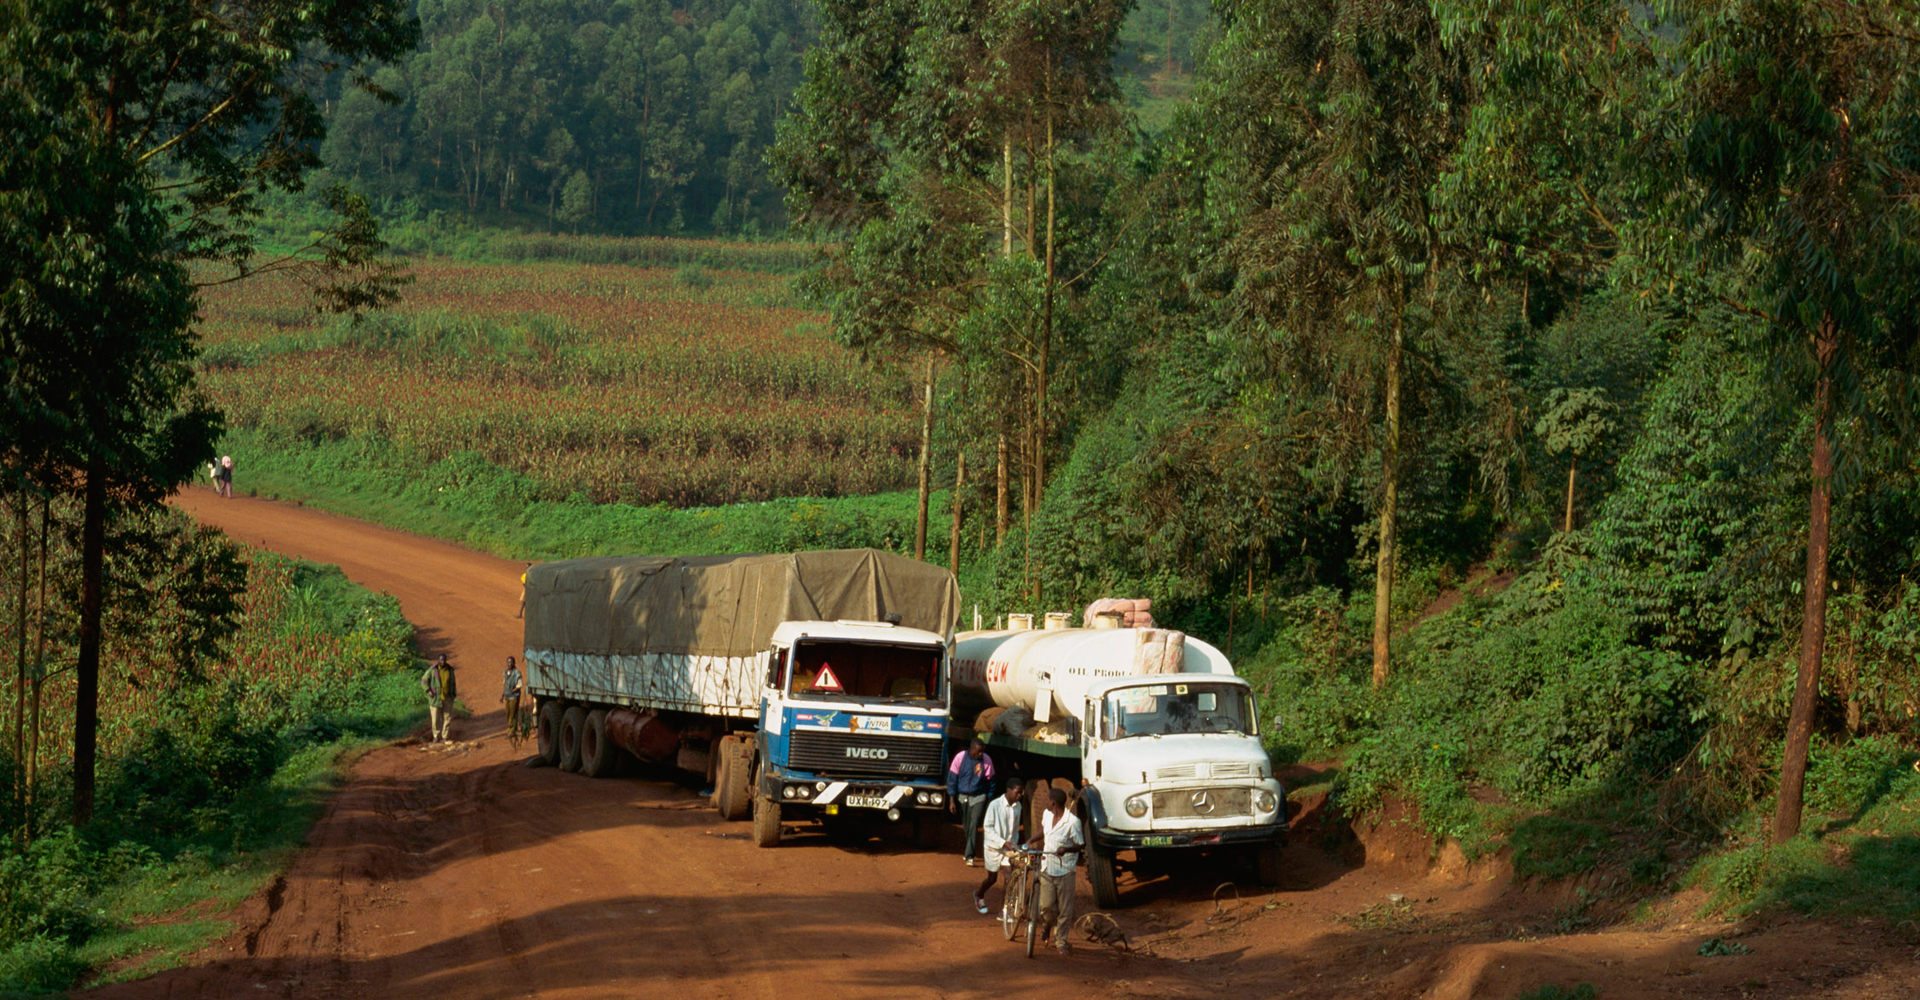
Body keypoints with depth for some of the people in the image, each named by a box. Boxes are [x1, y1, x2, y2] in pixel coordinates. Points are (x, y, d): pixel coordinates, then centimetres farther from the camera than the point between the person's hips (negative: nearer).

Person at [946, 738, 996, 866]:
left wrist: (989, 801, 4)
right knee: (966, 826, 10)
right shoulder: (960, 757, -10)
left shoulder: (986, 760, -9)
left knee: (974, 825, -13)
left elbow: (990, 782, 2)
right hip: (962, 797, 1)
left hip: (979, 798, -1)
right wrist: (952, 801, -6)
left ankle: (970, 856, -13)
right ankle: (971, 850, 30)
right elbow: (952, 779, -4)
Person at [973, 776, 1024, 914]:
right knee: (992, 878, 12)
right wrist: (1003, 842, -23)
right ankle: (979, 895, 43)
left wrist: (1014, 843, -4)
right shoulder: (995, 805, -17)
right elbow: (988, 828, -16)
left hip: (1009, 847, 4)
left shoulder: (1017, 806, -1)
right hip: (994, 847, -4)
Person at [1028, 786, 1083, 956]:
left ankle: (1060, 941, 17)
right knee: (1047, 905, 0)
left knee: (1064, 908, 3)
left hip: (1064, 870, -4)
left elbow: (1081, 844, -11)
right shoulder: (1046, 815, 1)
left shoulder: (1072, 822, -18)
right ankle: (1047, 923, 34)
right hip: (1047, 867, 4)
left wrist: (1066, 849, -29)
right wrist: (1030, 841, 9)